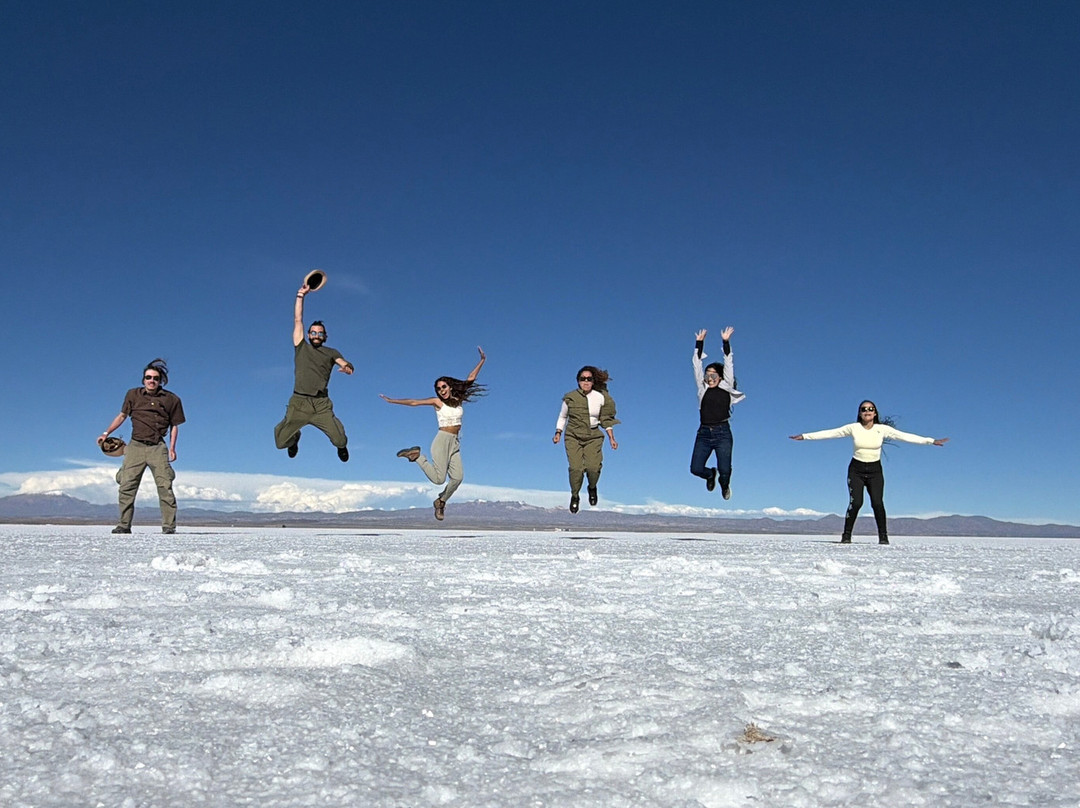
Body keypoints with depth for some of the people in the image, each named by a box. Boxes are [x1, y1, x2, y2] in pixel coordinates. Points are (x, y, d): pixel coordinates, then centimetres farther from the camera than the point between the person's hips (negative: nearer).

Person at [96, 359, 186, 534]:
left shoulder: (171, 399, 6)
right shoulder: (133, 395, 11)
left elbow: (174, 425, 10)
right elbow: (122, 416, 21)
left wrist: (172, 448, 0)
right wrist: (106, 433, 15)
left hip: (157, 447, -2)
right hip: (135, 446, 2)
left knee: (165, 487, -9)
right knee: (127, 486, -3)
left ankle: (169, 525, -6)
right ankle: (124, 525, 5)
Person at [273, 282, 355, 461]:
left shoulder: (331, 353, 16)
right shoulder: (301, 347, 15)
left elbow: (346, 364, 1)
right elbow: (298, 320, 13)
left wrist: (347, 368, -24)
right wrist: (300, 295, 10)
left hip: (321, 405, 0)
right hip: (298, 403, 1)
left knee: (340, 440, -12)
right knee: (281, 442, -5)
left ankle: (341, 446, 29)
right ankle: (294, 438, 35)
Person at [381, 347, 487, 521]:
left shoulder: (458, 400, 12)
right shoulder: (437, 402, 1)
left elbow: (470, 379, 16)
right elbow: (413, 402, 0)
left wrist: (482, 361, 14)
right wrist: (392, 401, -3)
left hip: (455, 443, 5)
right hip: (443, 440, -5)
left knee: (458, 477, -12)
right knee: (439, 479, -13)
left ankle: (441, 502, 10)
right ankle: (416, 456, 8)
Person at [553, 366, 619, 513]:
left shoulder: (600, 398, 1)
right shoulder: (570, 397, -1)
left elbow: (606, 419, 11)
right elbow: (562, 417, 13)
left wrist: (611, 438, 5)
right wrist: (558, 433, 4)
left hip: (593, 437, 1)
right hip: (573, 436, -1)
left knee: (593, 467, -18)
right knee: (576, 468, -18)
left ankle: (592, 488, 17)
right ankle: (575, 496, 9)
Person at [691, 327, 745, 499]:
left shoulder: (726, 388, 7)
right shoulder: (702, 389, 10)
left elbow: (728, 365, 3)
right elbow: (697, 365, 10)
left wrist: (726, 342, -3)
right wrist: (699, 343, 7)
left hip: (723, 432, -2)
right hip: (704, 433, 2)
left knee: (725, 470, -8)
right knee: (696, 469, -7)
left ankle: (724, 485, 31)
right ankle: (710, 474, 31)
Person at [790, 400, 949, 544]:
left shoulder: (883, 429, -3)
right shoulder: (853, 428, -4)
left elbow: (906, 436, -4)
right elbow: (828, 433, -5)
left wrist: (931, 441, -9)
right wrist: (804, 436, -9)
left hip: (875, 471, 1)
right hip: (856, 470, -1)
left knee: (877, 503, -16)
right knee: (855, 502, -16)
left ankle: (883, 536, 0)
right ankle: (846, 536, -3)